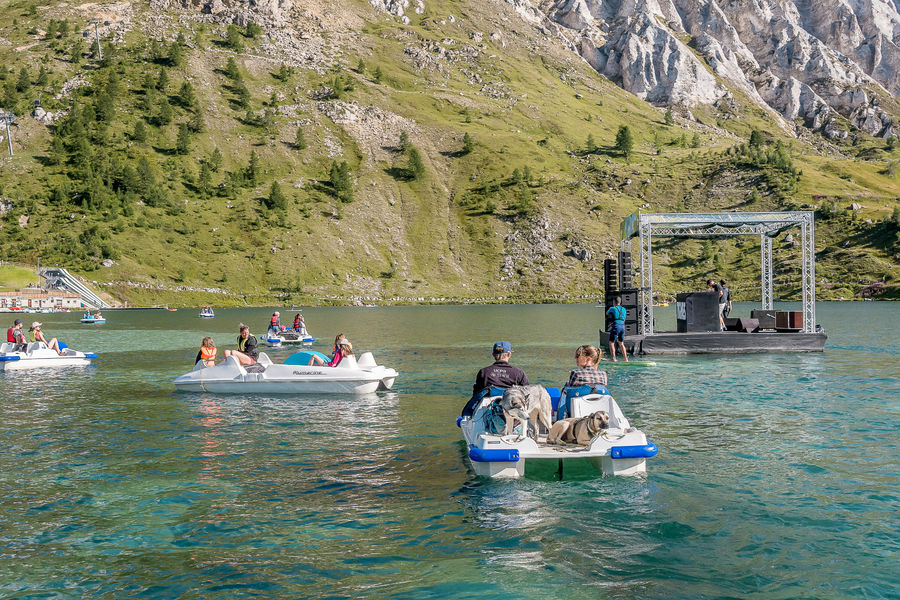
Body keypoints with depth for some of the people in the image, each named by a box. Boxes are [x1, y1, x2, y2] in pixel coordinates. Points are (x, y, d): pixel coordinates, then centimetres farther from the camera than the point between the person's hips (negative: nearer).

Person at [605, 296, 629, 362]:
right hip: (622, 327, 6)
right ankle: (626, 359, 13)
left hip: (615, 327, -6)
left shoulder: (613, 308, -4)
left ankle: (614, 359, -10)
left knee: (611, 343, 0)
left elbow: (607, 313, 18)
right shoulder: (624, 309, 13)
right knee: (621, 344, 17)